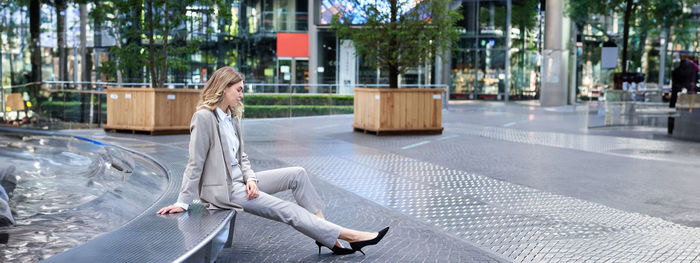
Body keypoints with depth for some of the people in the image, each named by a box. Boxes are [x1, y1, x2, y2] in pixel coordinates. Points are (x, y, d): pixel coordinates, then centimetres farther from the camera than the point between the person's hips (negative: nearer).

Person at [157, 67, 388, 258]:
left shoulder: (232, 117, 11)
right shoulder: (204, 118, -15)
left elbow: (242, 157, 12)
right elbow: (195, 163, -16)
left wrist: (250, 179, -7)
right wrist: (183, 203, -16)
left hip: (239, 181, 9)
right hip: (222, 189, -9)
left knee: (297, 174, -2)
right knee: (288, 211, -13)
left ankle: (325, 233, -5)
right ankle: (348, 236, -10)